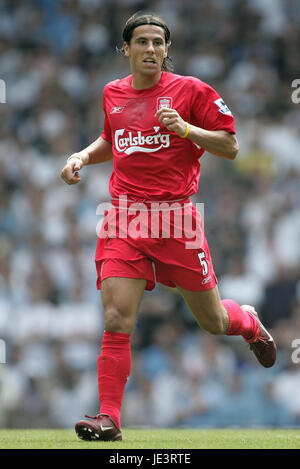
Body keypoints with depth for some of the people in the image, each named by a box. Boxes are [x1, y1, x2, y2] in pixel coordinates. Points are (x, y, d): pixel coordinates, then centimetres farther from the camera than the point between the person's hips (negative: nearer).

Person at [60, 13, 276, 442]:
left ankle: (248, 322, 45)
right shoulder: (113, 93, 11)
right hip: (125, 218, 2)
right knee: (117, 321, -13)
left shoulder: (191, 90, -2)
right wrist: (83, 156, 12)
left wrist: (184, 128, -16)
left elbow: (230, 147, -3)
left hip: (176, 216, -2)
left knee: (212, 321, 9)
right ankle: (108, 417, -9)